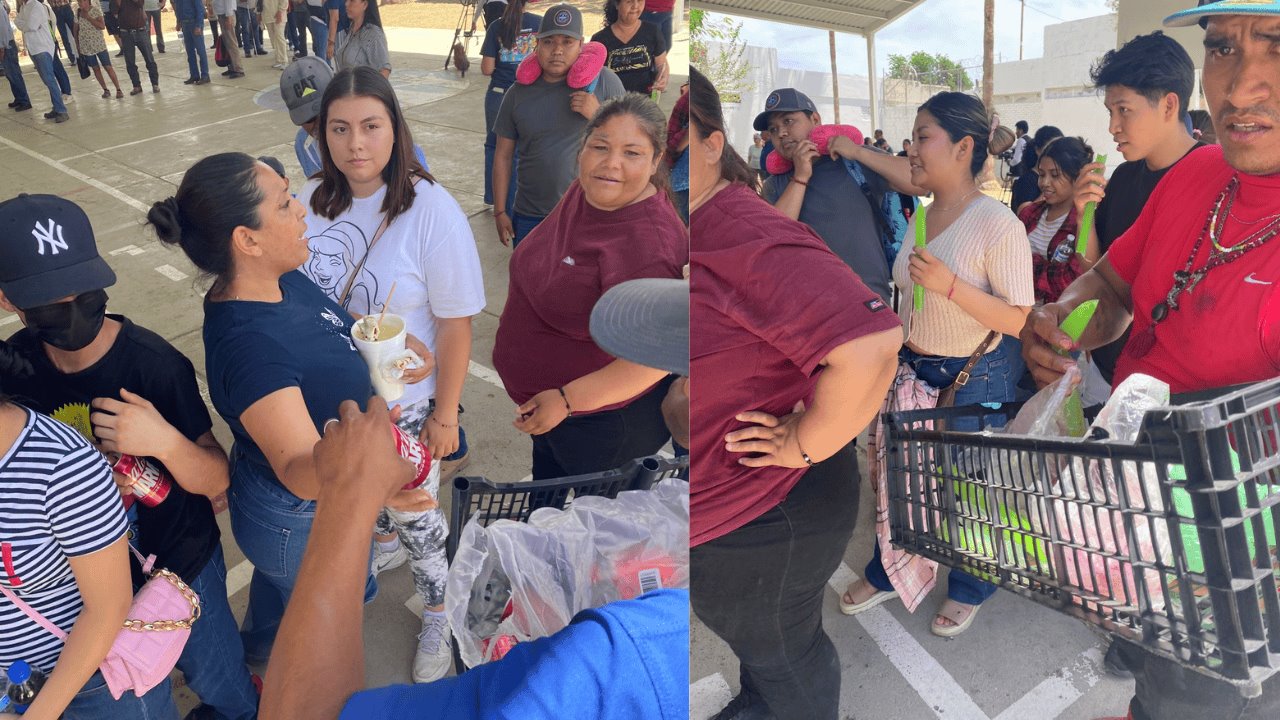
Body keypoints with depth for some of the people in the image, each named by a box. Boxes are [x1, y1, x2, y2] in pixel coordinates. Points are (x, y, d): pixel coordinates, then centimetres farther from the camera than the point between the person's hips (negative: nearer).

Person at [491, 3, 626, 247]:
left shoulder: (603, 81, -5)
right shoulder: (518, 94, 2)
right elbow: (504, 155, 6)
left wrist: (598, 114, -17)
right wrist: (499, 211, 5)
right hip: (530, 217, 3)